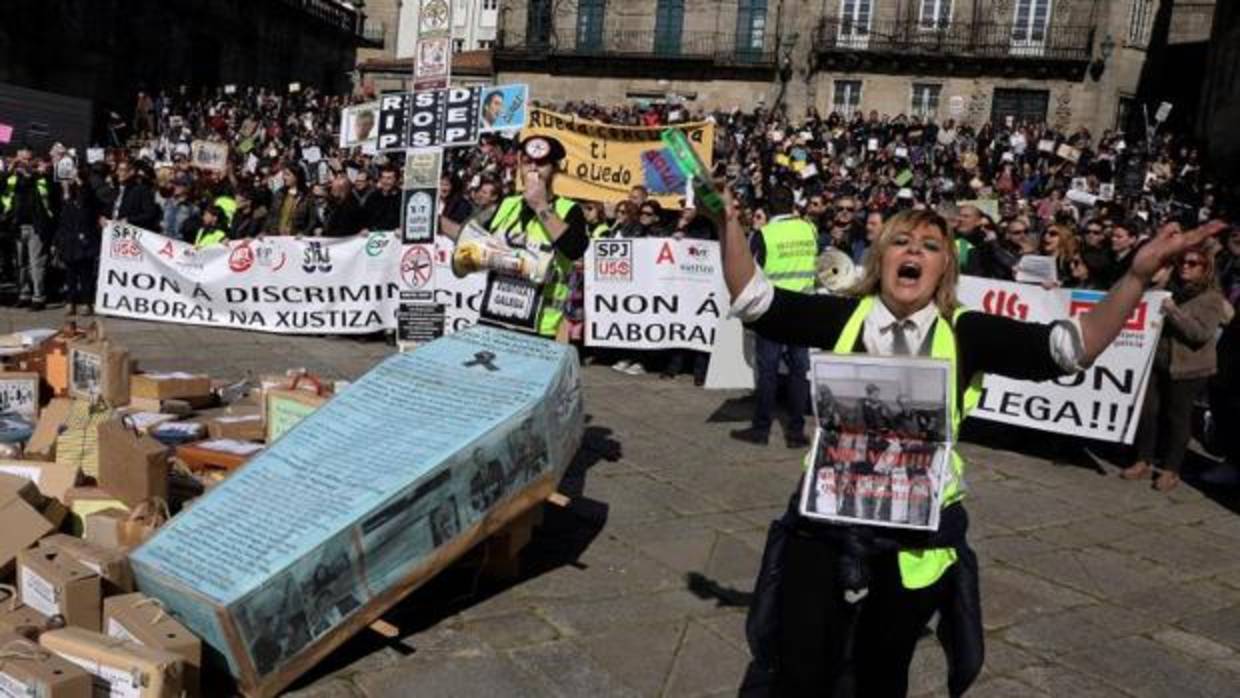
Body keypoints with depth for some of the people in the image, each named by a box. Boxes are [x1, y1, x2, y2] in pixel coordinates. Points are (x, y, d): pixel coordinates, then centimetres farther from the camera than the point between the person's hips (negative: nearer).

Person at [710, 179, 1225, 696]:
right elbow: (753, 299, -10)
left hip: (914, 532, 1)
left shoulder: (966, 334, -6)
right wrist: (729, 224, -24)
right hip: (827, 518, 0)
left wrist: (1140, 274, -21)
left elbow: (1073, 345, -10)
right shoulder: (844, 317, -5)